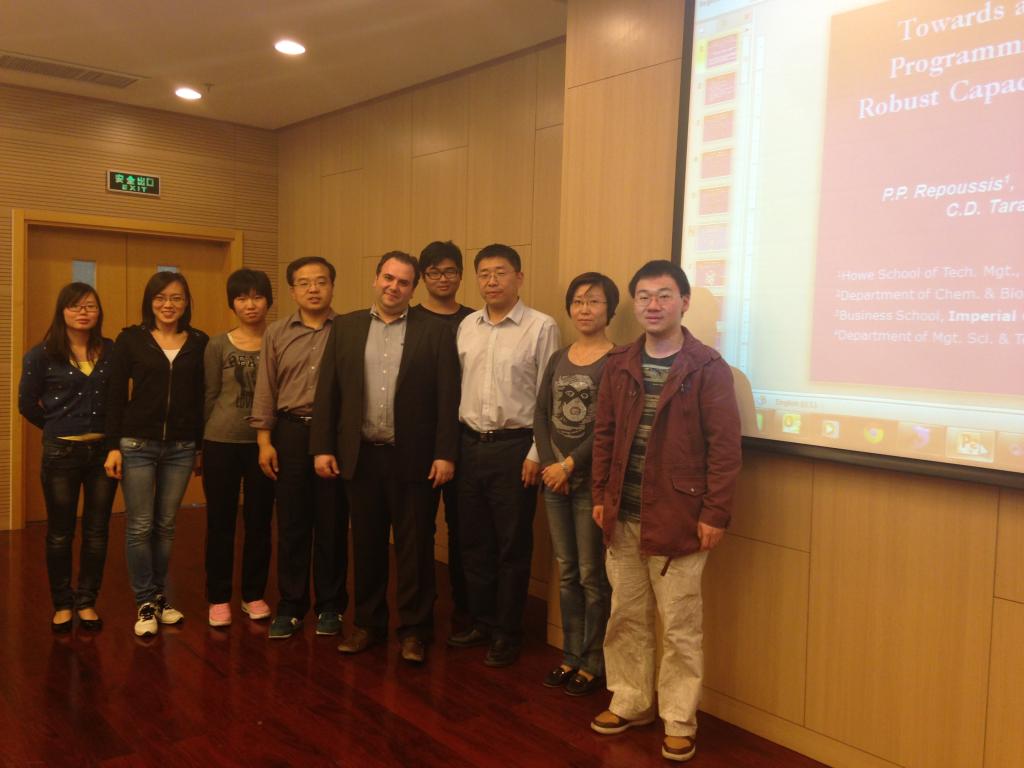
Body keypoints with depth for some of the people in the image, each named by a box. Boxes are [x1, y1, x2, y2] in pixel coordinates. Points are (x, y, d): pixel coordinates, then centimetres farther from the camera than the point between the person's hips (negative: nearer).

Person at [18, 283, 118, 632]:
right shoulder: (41, 355, -4)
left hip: (103, 450, 2)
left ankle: (86, 601, 22)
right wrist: (59, 428, 8)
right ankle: (62, 604, 23)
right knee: (60, 534, 8)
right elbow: (27, 404, 3)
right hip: (61, 453, -1)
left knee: (96, 533, 8)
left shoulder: (111, 352, 0)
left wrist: (112, 431, 2)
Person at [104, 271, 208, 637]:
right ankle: (146, 602, 14)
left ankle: (159, 596, 24)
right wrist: (113, 446, -6)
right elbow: (116, 396, -1)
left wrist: (202, 446, 6)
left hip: (181, 448, 2)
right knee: (140, 526, 2)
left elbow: (202, 398, 7)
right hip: (137, 444, -1)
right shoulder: (130, 339, 0)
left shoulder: (199, 343, 4)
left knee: (166, 526, 10)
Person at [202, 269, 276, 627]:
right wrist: (202, 443, 8)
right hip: (221, 443, 0)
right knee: (220, 522, 7)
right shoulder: (218, 345, 1)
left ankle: (254, 594, 24)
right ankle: (218, 598, 20)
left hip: (264, 443, 0)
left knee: (259, 521, 9)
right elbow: (210, 397, 5)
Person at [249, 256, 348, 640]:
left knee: (332, 524, 6)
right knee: (291, 524, 7)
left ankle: (330, 606, 20)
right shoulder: (276, 333, 7)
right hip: (290, 432, 2)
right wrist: (264, 440, 1)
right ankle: (291, 606, 20)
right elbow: (265, 390, 7)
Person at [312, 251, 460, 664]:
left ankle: (414, 629, 18)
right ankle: (368, 622, 27)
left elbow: (448, 398, -4)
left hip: (414, 458, -2)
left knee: (414, 547, 5)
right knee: (366, 545, 13)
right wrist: (322, 447, 0)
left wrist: (445, 454, -9)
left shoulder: (435, 332, -1)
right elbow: (327, 391, 6)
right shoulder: (345, 327, 7)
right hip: (361, 455, 3)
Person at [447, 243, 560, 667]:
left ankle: (507, 633, 21)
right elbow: (456, 387, 10)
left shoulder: (542, 327, -7)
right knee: (473, 541, 13)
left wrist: (536, 454, -10)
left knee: (512, 546, 6)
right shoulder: (466, 326, 8)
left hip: (514, 446, -5)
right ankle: (481, 623, 30)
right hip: (470, 443, 5)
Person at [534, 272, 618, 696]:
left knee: (592, 575, 2)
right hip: (555, 480, 6)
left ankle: (593, 664, 16)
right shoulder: (558, 359, 11)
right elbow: (540, 415, 7)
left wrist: (569, 466, -13)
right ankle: (571, 656, 25)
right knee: (566, 573, 13)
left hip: (592, 480, -6)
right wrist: (549, 465, -6)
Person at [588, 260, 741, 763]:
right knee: (626, 617, 16)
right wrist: (600, 496, 6)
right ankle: (630, 702, 32)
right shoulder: (619, 365, 8)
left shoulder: (708, 368, -8)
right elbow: (604, 435, 11)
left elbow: (725, 446, -10)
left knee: (679, 626, 5)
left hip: (678, 519, -5)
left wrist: (715, 514, -13)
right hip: (623, 517, 5)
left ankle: (679, 721, 21)